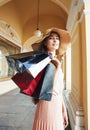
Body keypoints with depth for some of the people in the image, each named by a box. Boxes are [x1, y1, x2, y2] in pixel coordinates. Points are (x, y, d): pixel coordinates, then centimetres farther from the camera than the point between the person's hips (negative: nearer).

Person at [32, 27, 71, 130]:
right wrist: (58, 67, -18)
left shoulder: (56, 62, 9)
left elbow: (59, 90, 12)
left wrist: (64, 110, 13)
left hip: (58, 106, 7)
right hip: (48, 104, -7)